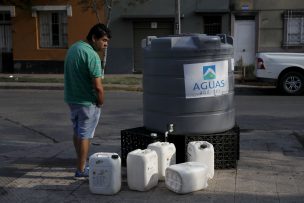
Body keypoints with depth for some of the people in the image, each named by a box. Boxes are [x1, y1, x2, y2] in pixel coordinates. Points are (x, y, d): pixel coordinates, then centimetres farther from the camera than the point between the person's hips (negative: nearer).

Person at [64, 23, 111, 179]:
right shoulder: (92, 55, -23)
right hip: (87, 102, -9)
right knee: (85, 136, 3)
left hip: (71, 98, 9)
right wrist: (101, 102, -7)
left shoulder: (73, 48, 6)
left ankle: (81, 163, 33)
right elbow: (98, 86, -25)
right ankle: (81, 171, 11)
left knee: (77, 133, 19)